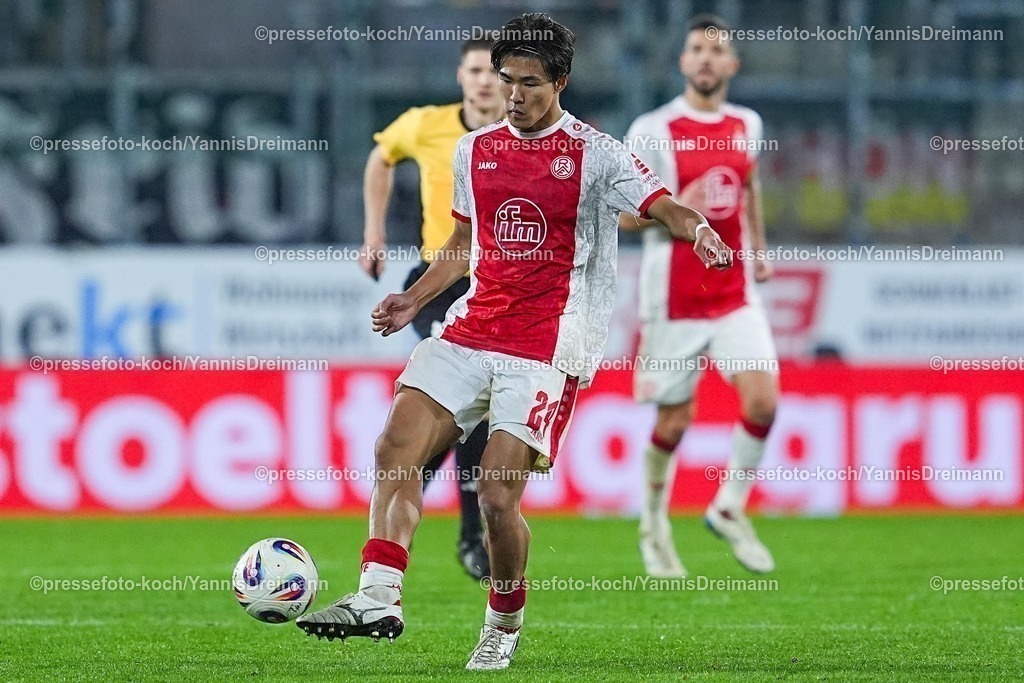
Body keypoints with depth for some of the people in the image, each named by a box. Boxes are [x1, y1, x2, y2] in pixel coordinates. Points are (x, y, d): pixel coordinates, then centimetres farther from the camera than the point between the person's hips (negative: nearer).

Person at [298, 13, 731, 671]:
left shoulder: (595, 154, -3)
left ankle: (504, 627, 11)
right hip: (471, 331, 6)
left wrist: (699, 229, -36)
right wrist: (414, 299, 13)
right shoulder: (475, 150, 13)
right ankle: (379, 597, -16)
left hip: (548, 349, -6)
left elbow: (665, 207, -14)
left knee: (498, 495, -11)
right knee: (395, 449, -13)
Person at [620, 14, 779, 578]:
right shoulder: (653, 130, -8)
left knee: (763, 400, -12)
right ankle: (654, 528, 25)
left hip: (735, 294, 4)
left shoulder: (746, 125, 7)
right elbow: (623, 215, -6)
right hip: (673, 300, -4)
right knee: (673, 422, 3)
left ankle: (729, 509, 8)